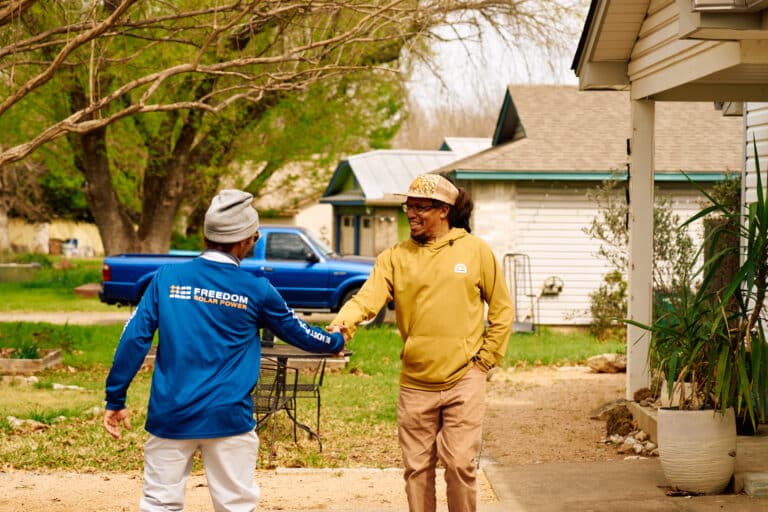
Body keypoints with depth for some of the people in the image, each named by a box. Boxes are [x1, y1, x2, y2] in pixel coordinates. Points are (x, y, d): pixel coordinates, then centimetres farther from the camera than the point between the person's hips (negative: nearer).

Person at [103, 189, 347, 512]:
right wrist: (336, 341, 33)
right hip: (227, 419, -1)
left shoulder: (167, 277, 0)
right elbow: (298, 333, 13)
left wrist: (115, 400, 3)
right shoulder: (255, 290, -1)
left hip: (170, 416, 2)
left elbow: (135, 338, -3)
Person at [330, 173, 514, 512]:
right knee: (417, 468, 10)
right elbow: (367, 298, -13)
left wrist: (486, 358, 0)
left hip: (464, 381, -2)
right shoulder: (395, 257, 1)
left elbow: (502, 309, 5)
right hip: (415, 383, 2)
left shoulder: (476, 251, -1)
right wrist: (341, 325, -33)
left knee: (460, 463, -5)